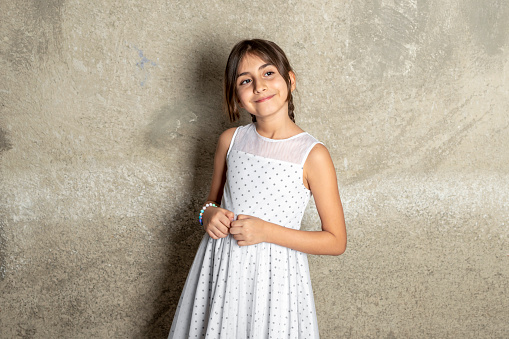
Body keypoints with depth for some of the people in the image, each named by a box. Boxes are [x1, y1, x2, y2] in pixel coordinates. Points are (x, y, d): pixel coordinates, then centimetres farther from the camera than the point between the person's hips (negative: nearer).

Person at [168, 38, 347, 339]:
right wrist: (209, 214, -9)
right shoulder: (230, 140, -1)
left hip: (274, 274, -3)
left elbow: (336, 241, -10)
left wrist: (267, 231, -18)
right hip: (220, 269, 4)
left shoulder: (313, 155, -14)